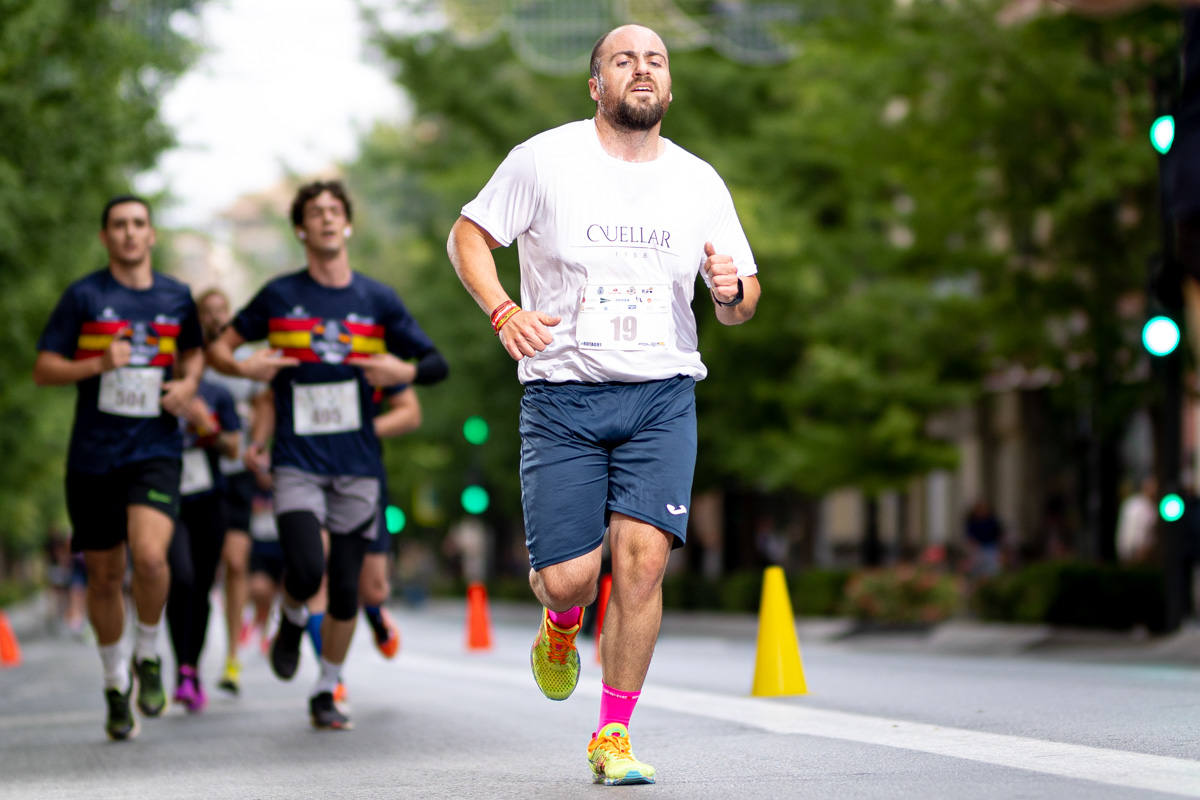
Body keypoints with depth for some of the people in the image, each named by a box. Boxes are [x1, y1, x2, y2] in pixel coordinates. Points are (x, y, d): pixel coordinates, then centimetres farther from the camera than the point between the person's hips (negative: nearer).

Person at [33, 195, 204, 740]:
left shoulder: (176, 298, 7)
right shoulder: (83, 296, -1)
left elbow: (194, 350, 26)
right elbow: (43, 369, -1)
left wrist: (188, 383, 4)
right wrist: (99, 364, -16)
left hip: (156, 452, 0)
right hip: (93, 456, 0)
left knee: (150, 557, -23)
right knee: (104, 577, 8)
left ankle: (148, 656, 4)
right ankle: (115, 681, 30)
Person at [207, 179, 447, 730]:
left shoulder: (377, 300, 6)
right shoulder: (279, 296, 3)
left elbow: (436, 364, 9)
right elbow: (219, 345, 13)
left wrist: (405, 371, -13)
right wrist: (242, 366, -9)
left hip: (357, 464, 2)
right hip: (297, 462, -2)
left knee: (346, 590, 2)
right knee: (306, 570, -20)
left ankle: (326, 692, 20)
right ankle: (292, 622, 15)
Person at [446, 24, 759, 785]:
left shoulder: (699, 182, 6)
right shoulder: (545, 160, -2)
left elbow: (743, 301, 13)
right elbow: (468, 235, 6)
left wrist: (732, 289, -12)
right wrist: (503, 311, -11)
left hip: (662, 394, 2)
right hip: (562, 392, -1)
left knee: (643, 557, -15)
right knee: (566, 576, -7)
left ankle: (613, 737, 0)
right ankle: (560, 629, 33)